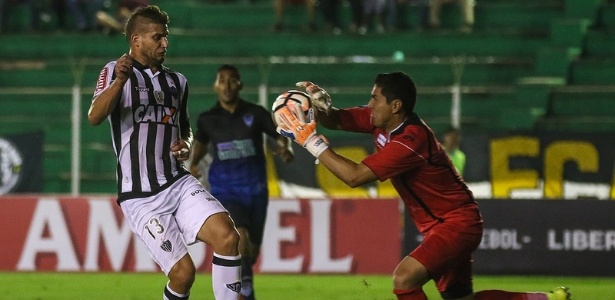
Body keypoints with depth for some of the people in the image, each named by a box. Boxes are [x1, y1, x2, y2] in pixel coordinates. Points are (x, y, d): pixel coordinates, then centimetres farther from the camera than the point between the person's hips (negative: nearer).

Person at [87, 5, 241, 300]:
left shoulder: (177, 81, 17)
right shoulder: (116, 72, -1)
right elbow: (94, 117, -20)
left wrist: (186, 144, 7)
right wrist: (120, 81, -38)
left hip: (179, 184, 5)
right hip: (141, 197, -5)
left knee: (227, 236, -19)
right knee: (183, 272, -14)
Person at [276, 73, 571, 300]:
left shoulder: (410, 142, -29)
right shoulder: (380, 122, -3)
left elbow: (355, 176, -33)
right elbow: (334, 120, 4)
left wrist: (312, 141, -29)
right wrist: (321, 105, -20)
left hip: (457, 223, -10)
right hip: (447, 223, 10)